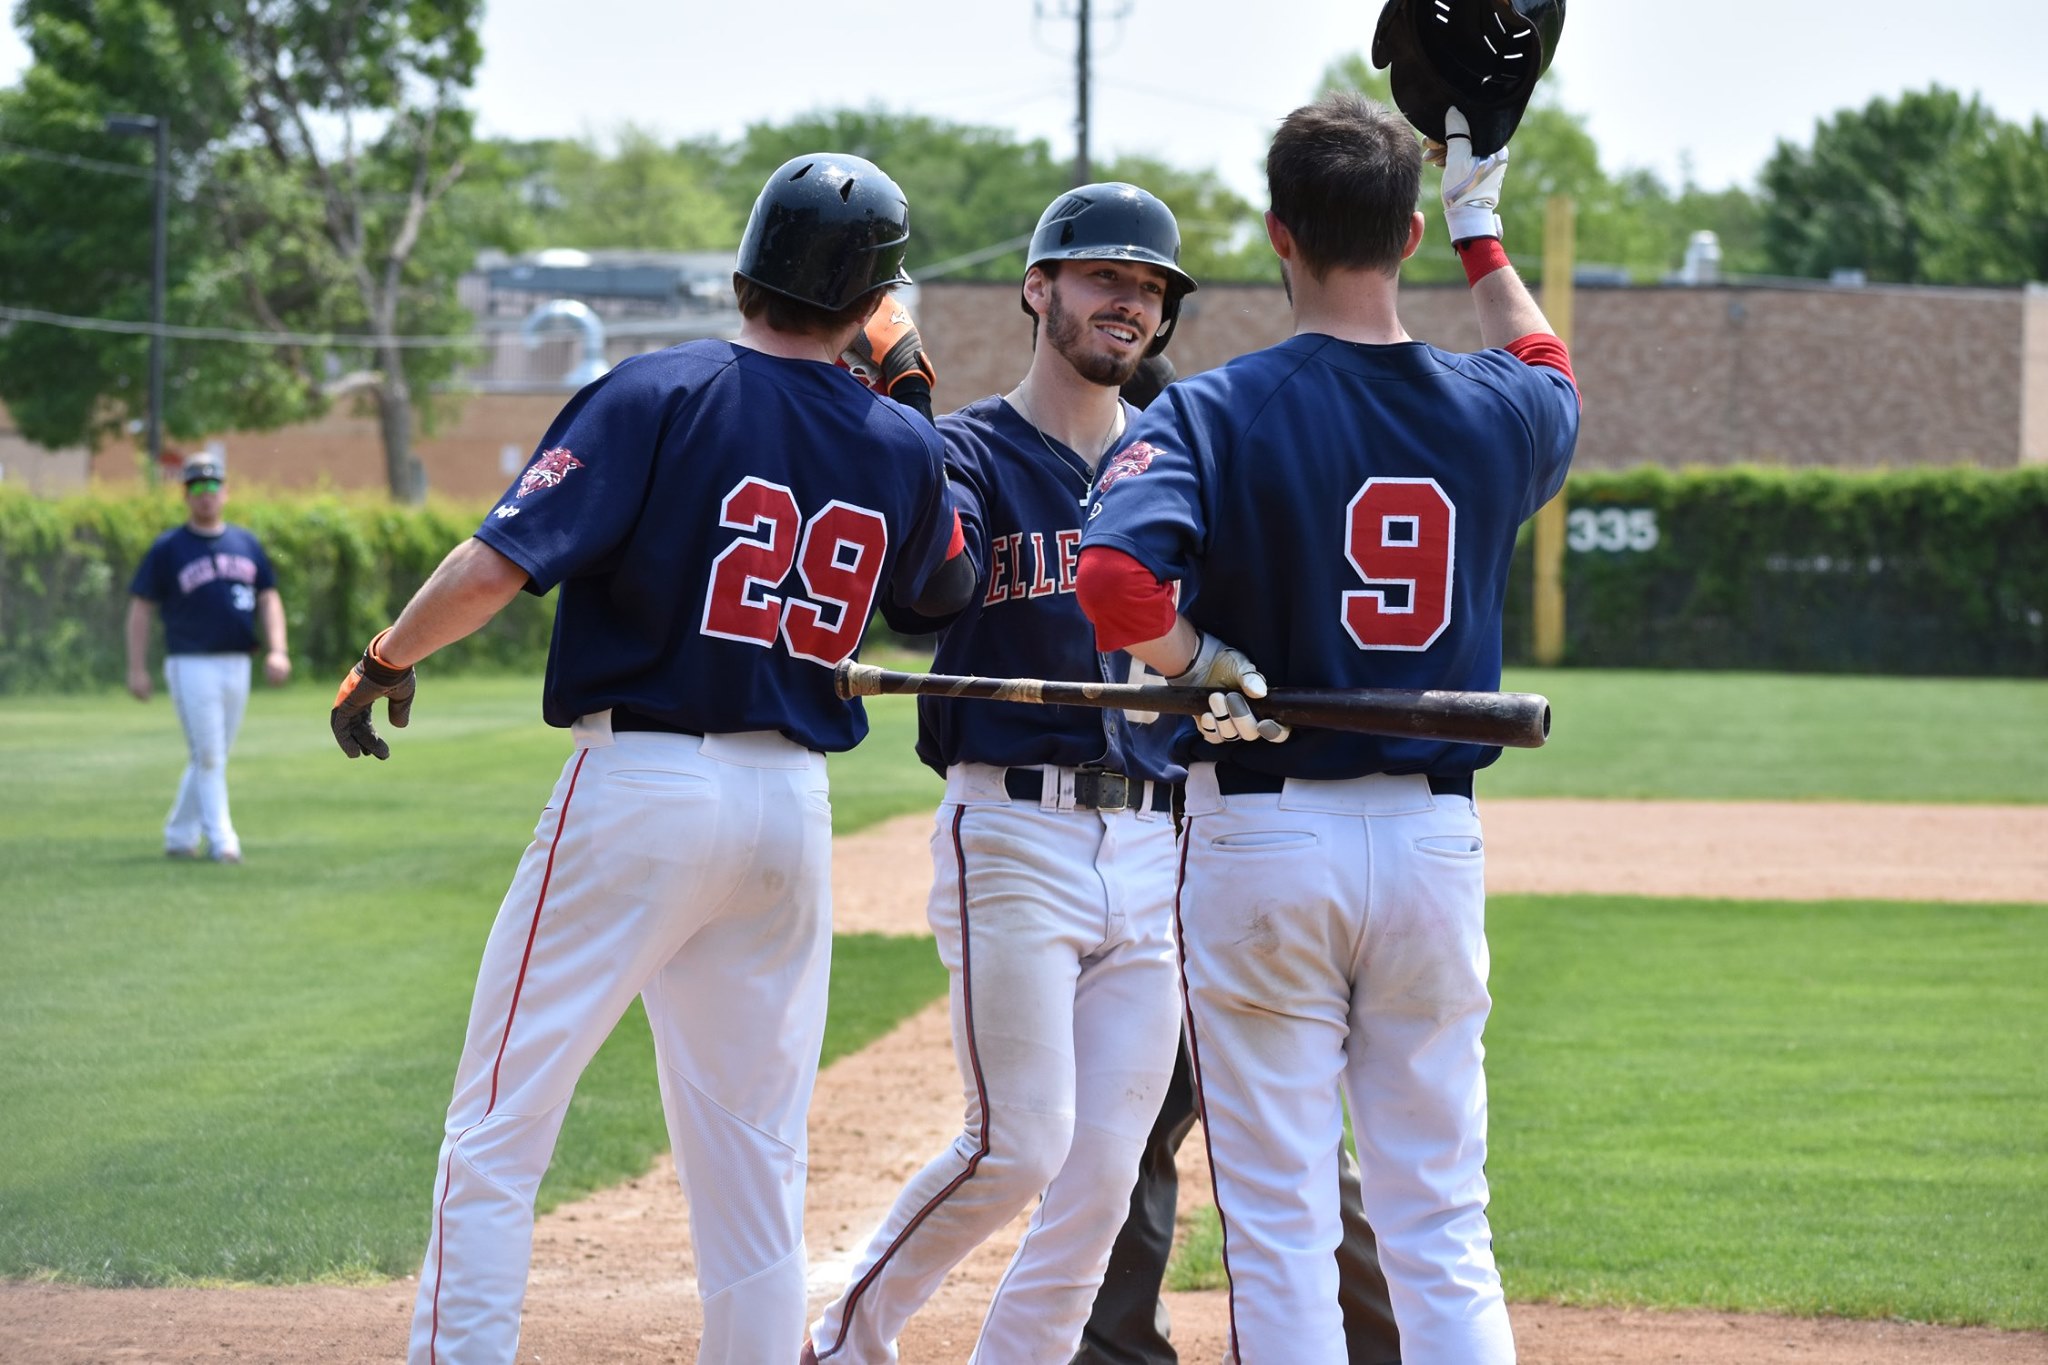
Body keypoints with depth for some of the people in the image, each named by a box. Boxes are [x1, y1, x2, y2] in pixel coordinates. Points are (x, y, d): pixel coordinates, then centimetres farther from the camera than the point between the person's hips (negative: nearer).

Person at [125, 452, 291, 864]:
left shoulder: (247, 543, 11)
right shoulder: (167, 549, -2)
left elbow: (268, 598, 12)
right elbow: (141, 608, 0)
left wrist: (276, 650, -3)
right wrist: (137, 668, -6)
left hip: (237, 666, 5)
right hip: (191, 665, -5)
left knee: (213, 757, 9)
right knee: (207, 756, -9)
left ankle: (179, 837, 19)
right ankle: (221, 841, -9)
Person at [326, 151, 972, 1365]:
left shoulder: (660, 396, -10)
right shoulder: (904, 443, 3)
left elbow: (497, 564, -16)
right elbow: (949, 590, 24)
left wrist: (386, 662, 0)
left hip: (641, 787, -4)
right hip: (794, 805, 4)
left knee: (498, 1132, 0)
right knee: (757, 1162, 12)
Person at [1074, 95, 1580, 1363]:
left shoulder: (1216, 411, -11)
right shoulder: (1494, 412, 2)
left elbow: (1118, 582, -29)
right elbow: (1550, 375, 29)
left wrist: (1202, 666, -11)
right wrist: (1483, 227, 37)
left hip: (1263, 830, -3)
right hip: (1435, 834, 3)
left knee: (1278, 1221, 2)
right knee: (1443, 1228, 9)